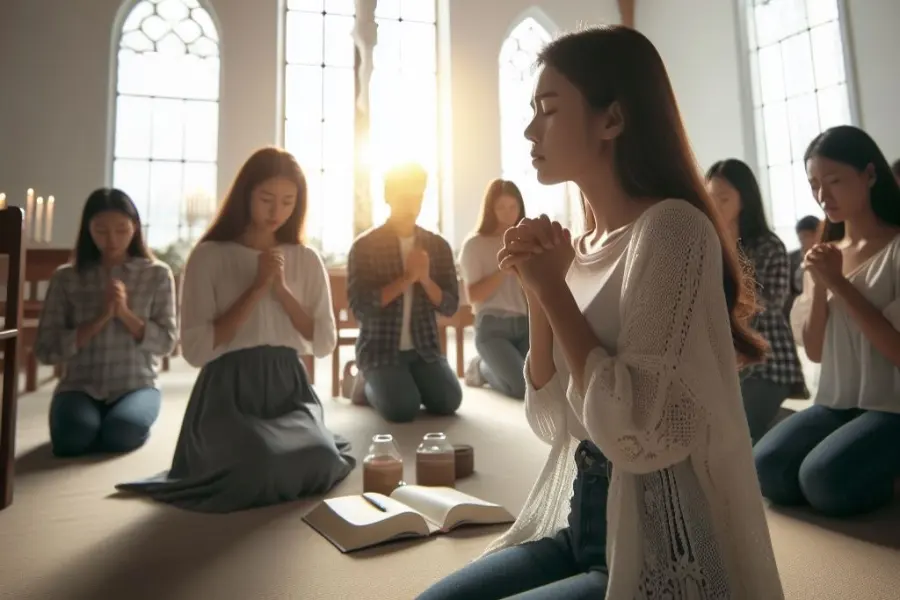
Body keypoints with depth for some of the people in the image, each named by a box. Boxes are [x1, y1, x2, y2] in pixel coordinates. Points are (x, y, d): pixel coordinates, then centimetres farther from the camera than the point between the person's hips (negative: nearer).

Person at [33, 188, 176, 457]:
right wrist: (101, 318, -15)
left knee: (121, 433, -30)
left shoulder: (157, 274, 0)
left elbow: (166, 342, -4)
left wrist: (125, 313, -17)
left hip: (137, 385, 0)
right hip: (80, 386, 1)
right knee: (73, 436, -29)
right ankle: (91, 418, 6)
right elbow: (45, 349, -3)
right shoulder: (66, 277, 2)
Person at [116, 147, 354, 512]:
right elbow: (195, 349, -10)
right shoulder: (209, 256, -2)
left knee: (321, 461, -29)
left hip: (289, 388, 2)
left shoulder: (306, 259, 8)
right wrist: (256, 288, -13)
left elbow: (324, 343, 3)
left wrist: (282, 289, -9)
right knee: (260, 463, -33)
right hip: (229, 392, -2)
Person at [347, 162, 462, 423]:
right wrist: (406, 278, -20)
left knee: (449, 402, -15)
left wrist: (425, 279, -17)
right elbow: (359, 307, -15)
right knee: (403, 408, -22)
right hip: (381, 348, -3)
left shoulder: (438, 245, 4)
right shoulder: (364, 246, -6)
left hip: (425, 347, 4)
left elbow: (450, 306, 1)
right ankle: (367, 384, 11)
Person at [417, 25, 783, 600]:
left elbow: (639, 436, -26)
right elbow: (553, 423, 5)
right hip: (581, 526, 7)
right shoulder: (585, 246, 4)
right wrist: (538, 291, -7)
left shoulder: (671, 228, -18)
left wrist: (555, 290, -17)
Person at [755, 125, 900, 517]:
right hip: (834, 405, 5)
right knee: (766, 468, -17)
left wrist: (840, 284, -16)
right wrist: (819, 287, -8)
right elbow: (814, 351, 7)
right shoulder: (823, 254, 10)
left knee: (823, 478, -26)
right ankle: (866, 472, 8)